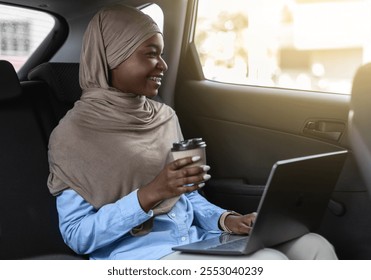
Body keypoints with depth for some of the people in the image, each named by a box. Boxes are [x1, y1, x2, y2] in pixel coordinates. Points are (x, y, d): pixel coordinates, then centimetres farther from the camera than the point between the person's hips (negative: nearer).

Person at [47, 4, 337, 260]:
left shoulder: (165, 116, 11)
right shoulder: (74, 133, -7)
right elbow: (77, 235, -10)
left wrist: (226, 220, -4)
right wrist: (150, 194, -22)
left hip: (195, 238, 6)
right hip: (134, 254, -6)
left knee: (315, 247, -12)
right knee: (269, 264, -28)